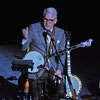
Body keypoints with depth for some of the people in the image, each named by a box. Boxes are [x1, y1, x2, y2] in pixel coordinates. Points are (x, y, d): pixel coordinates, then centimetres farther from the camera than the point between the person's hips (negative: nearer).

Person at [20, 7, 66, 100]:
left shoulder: (60, 32, 7)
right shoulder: (33, 28, -2)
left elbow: (62, 53, 7)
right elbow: (24, 48, -3)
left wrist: (59, 69, -7)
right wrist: (25, 38, -25)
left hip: (53, 69, 2)